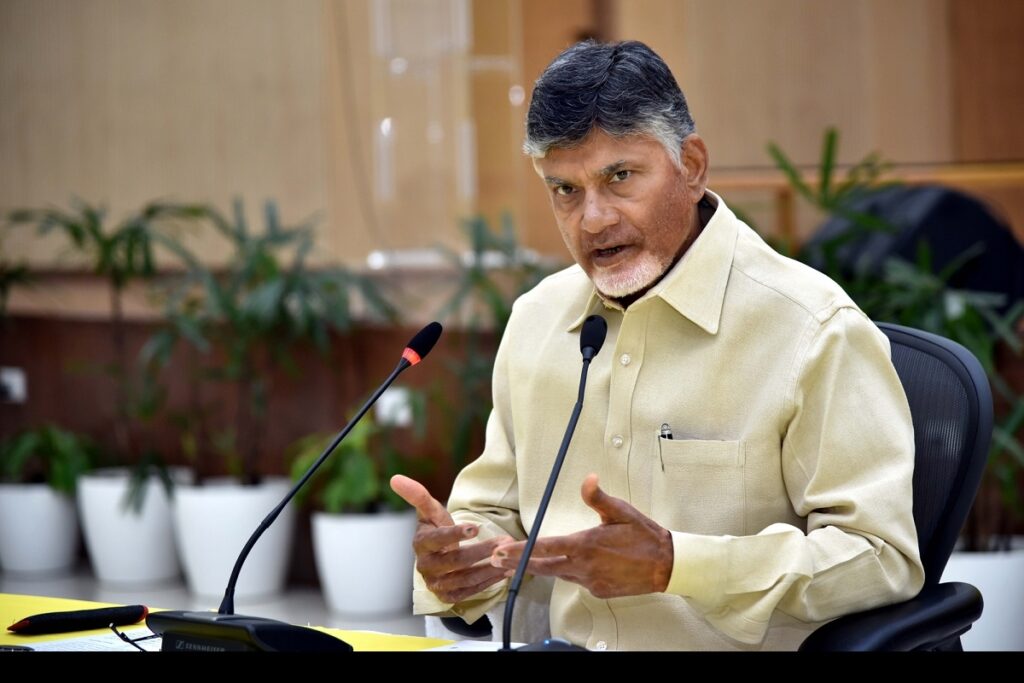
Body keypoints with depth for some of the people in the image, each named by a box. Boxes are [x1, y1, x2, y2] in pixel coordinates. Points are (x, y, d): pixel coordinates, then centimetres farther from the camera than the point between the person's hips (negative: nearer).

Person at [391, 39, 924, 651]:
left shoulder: (818, 334, -8)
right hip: (559, 646, 5)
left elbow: (884, 559, -13)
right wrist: (455, 560, -4)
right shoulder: (536, 318, 12)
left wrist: (673, 565, -21)